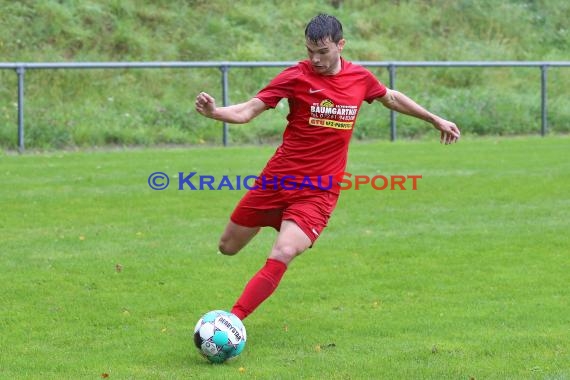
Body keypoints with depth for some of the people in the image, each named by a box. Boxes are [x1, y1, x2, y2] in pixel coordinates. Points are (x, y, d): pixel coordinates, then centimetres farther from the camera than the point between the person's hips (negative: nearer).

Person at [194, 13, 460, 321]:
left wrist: (435, 119, 30)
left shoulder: (360, 78, 1)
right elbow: (247, 111, -14)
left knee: (283, 254, -24)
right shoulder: (296, 77, -8)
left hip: (319, 191, -1)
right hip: (278, 179, 1)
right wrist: (213, 111, -34)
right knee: (228, 247, 11)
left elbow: (391, 98, 23)